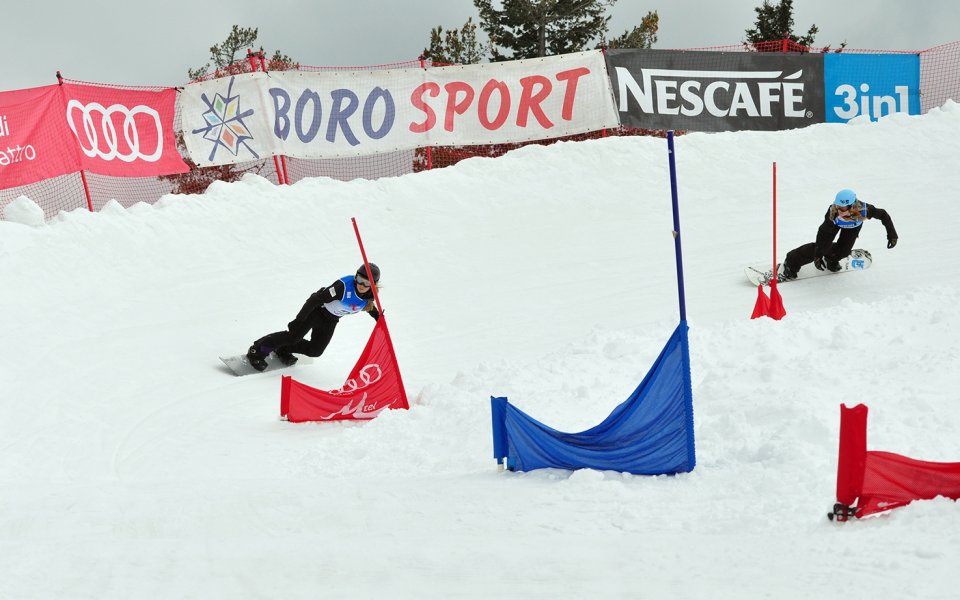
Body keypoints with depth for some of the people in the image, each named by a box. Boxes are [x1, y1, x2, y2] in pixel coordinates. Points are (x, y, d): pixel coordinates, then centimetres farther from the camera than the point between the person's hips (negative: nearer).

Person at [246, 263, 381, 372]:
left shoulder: (368, 297, -16)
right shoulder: (344, 286, -35)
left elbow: (371, 308, 11)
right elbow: (317, 299, -31)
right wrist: (298, 320, -31)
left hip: (330, 320, 6)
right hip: (317, 310, -6)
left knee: (315, 350, 3)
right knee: (293, 336, -16)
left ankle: (283, 349, 23)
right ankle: (257, 350, -1)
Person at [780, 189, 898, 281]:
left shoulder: (863, 210, -45)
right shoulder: (833, 213, -45)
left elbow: (883, 215, -26)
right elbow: (823, 232, -34)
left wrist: (892, 235, -25)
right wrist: (818, 255, -34)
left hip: (854, 225, 2)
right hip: (835, 222, -2)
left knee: (844, 251, -10)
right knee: (821, 245, -12)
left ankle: (831, 259, 28)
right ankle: (791, 263, 3)